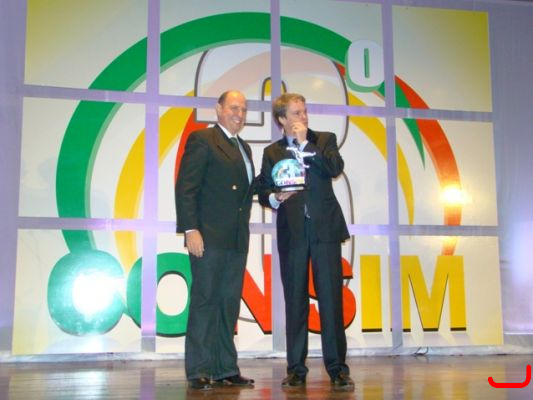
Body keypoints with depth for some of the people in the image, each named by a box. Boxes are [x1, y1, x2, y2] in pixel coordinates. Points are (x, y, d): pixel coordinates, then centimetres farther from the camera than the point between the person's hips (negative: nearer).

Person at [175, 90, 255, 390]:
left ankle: (225, 369, 15)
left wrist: (249, 223, 8)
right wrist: (191, 230, -17)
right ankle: (199, 371, 4)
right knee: (205, 301, -3)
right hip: (209, 236, -7)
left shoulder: (244, 148, 21)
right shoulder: (202, 140, -3)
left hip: (237, 239, 7)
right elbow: (185, 188, -10)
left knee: (229, 305, 8)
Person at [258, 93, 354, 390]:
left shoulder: (324, 140, 10)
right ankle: (296, 369, 12)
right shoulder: (272, 152, 12)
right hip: (292, 233, 1)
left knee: (331, 298, -4)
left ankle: (338, 368, 3)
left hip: (325, 229, -1)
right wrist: (275, 198, -13)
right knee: (295, 302, 4)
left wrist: (305, 143, -7)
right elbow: (264, 192, 8)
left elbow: (336, 168, -8)